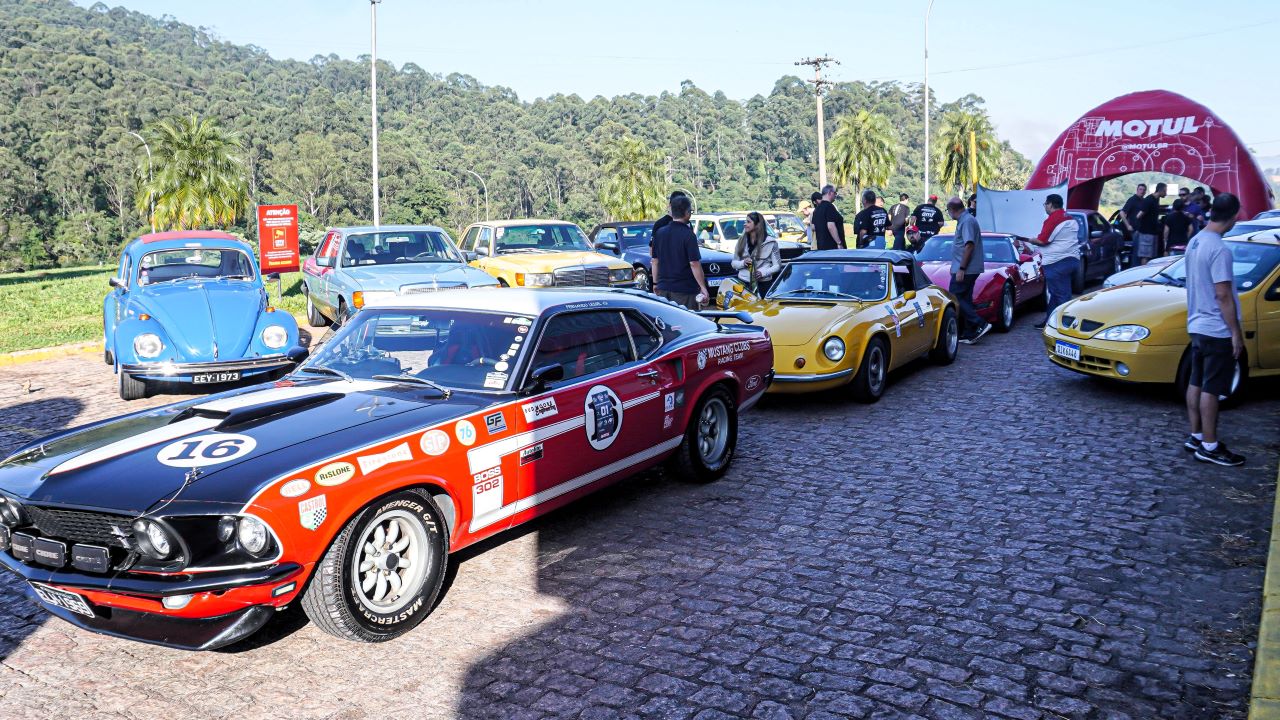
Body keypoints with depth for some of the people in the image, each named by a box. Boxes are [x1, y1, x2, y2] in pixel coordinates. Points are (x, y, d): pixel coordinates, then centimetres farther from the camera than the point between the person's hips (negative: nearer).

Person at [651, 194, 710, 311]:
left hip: (663, 288, 6)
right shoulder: (688, 234, -13)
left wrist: (655, 283, 18)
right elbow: (694, 263, -16)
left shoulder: (660, 232, 5)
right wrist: (703, 288, -12)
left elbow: (655, 261, 9)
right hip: (684, 290, -6)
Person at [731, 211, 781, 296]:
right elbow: (734, 263, 14)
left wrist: (763, 273, -15)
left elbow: (777, 265, 0)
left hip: (763, 284, -3)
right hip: (743, 283, 3)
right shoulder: (741, 241, 10)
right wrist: (743, 263, -7)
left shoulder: (770, 242, -1)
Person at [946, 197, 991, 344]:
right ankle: (969, 334, 13)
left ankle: (980, 324, -12)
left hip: (965, 270, -10)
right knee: (965, 300, 11)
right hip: (969, 270, 10)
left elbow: (969, 246, -22)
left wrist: (961, 269, -22)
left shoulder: (967, 221, -14)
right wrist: (955, 267, 25)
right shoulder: (964, 220, 17)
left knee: (955, 297, -9)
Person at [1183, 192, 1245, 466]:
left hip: (1197, 326, 9)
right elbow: (1223, 295, -21)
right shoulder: (1220, 250, -20)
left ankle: (1196, 437, 23)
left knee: (1196, 383, 14)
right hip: (1217, 330, -9)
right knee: (1211, 389, -3)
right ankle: (1209, 447, 2)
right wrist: (1236, 333, -16)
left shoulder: (1195, 242, 7)